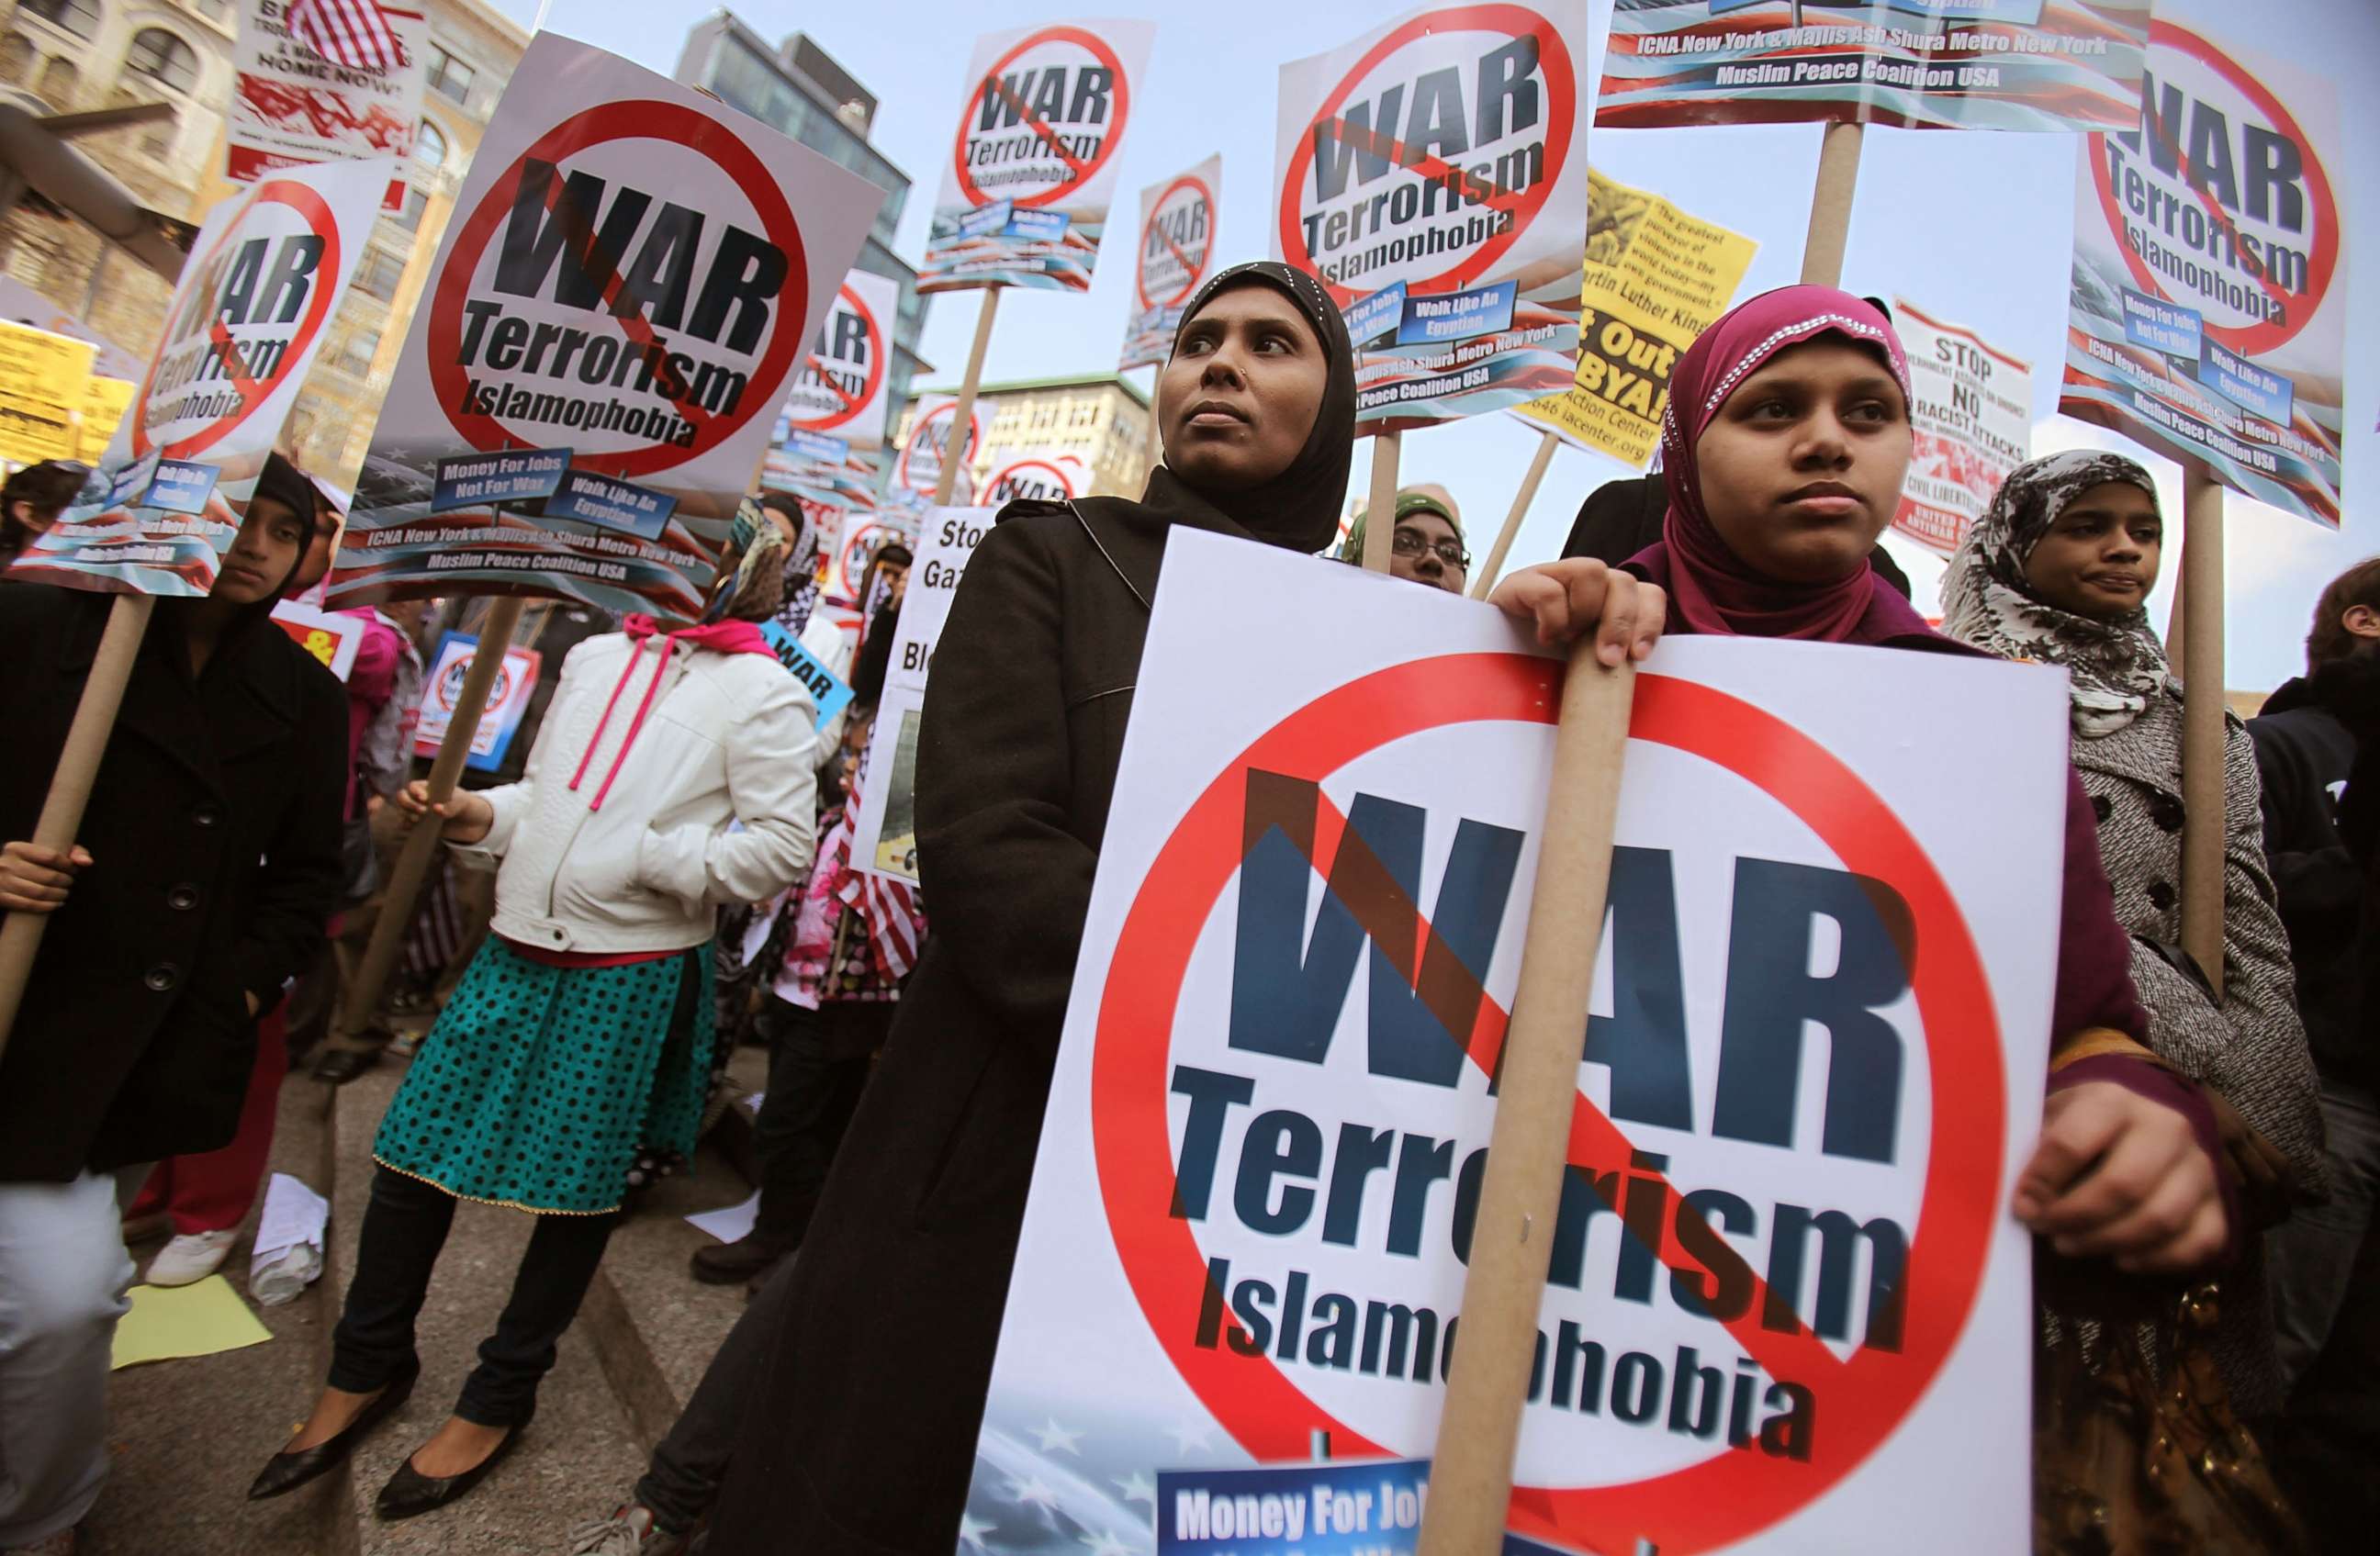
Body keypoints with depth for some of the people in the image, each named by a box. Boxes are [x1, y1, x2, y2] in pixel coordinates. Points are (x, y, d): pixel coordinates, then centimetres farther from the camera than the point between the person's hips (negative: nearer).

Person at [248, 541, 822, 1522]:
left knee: (576, 1188, 9)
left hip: (632, 978, -6)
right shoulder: (595, 658, 11)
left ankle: (496, 1401, 32)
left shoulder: (763, 693, -9)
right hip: (517, 952, 6)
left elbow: (781, 850, -14)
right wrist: (479, 818, 3)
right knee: (410, 1157, 13)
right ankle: (366, 1369, 38)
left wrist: (648, 859, -18)